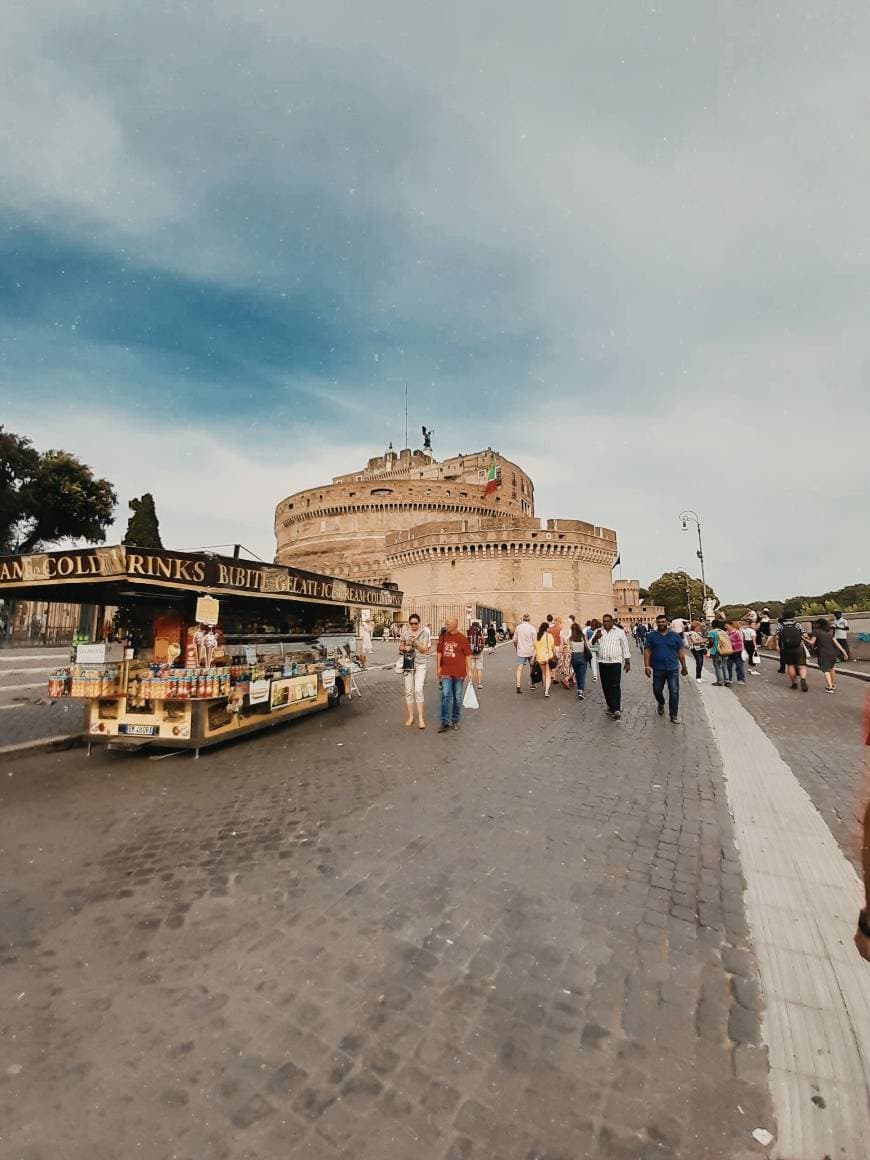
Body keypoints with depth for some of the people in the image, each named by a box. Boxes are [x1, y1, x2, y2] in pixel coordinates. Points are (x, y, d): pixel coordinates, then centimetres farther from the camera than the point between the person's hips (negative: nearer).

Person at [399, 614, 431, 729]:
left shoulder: (424, 633, -5)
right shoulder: (405, 632, 3)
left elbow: (424, 650, -9)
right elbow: (400, 647, 11)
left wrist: (416, 643, -26)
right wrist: (405, 648, -11)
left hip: (420, 664, -3)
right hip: (408, 664, 3)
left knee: (418, 690, -11)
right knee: (408, 690, 6)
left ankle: (420, 718, -3)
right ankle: (410, 717, 18)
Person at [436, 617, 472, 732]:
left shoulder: (462, 638, -6)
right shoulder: (443, 636, 5)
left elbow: (468, 655, -3)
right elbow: (439, 653, 11)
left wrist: (469, 671, -5)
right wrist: (438, 668, 8)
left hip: (459, 672, -2)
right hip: (446, 672, 2)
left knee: (457, 697, 9)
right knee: (446, 695, -4)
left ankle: (455, 720, 22)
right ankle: (445, 722, 0)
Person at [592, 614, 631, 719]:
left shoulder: (619, 632, 3)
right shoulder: (598, 631, 8)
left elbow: (625, 647, 7)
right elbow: (590, 645, -1)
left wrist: (627, 662, 5)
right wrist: (595, 638, -21)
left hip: (615, 662, -3)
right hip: (602, 663, 3)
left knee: (615, 686, -10)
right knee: (605, 686, 8)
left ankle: (617, 709, -11)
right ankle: (610, 706, 21)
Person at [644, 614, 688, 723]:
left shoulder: (675, 635, 4)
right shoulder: (651, 636, 1)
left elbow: (680, 652, 8)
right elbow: (647, 651, -1)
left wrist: (684, 666, 9)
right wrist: (647, 666, -8)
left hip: (673, 669, 0)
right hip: (658, 669, 0)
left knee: (674, 692, -1)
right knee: (657, 690, 13)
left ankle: (674, 715, 10)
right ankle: (661, 704, 43)